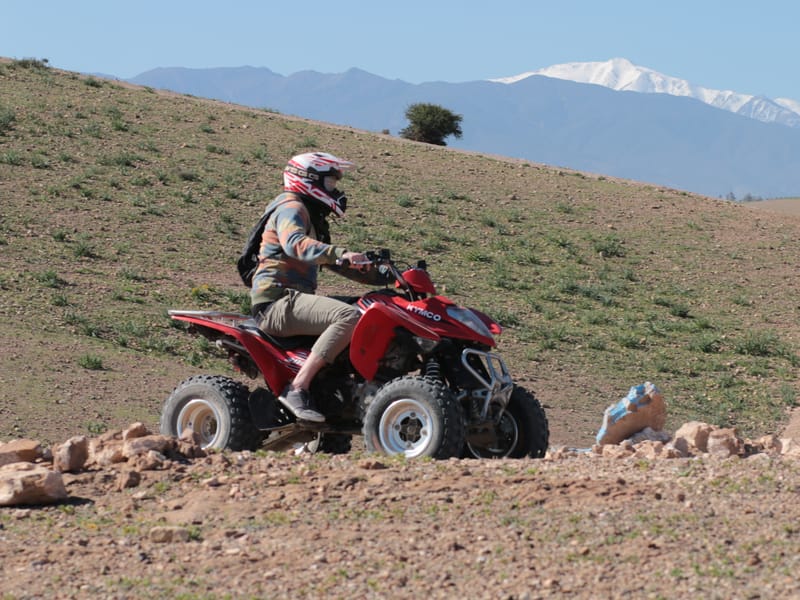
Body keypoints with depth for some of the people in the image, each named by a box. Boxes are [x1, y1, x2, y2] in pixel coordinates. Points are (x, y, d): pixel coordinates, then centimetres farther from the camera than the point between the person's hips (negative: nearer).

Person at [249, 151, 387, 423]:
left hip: (292, 301, 11)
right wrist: (342, 254, -42)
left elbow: (331, 260, 33)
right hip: (278, 301, -11)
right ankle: (297, 388, -34)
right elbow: (295, 244, -27)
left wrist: (377, 275, 22)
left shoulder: (311, 217, 28)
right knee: (350, 317, -31)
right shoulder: (291, 208, -5)